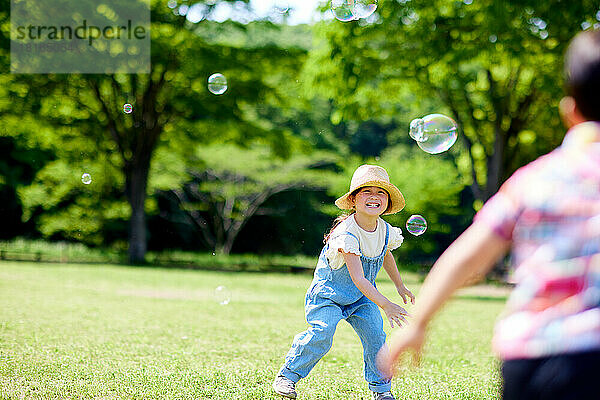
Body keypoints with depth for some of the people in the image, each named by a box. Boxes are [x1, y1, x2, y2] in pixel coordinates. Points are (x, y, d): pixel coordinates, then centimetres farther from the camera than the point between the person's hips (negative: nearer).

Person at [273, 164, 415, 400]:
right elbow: (358, 278, -36)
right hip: (329, 294, -6)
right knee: (321, 335, -23)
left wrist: (400, 286, 26)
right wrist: (385, 305, -44)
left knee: (375, 336, -9)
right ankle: (287, 375, -2)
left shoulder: (385, 230, -8)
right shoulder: (346, 234, -31)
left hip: (362, 298, 6)